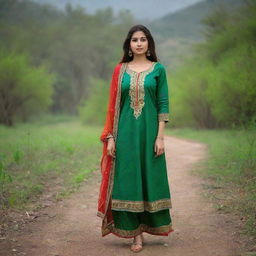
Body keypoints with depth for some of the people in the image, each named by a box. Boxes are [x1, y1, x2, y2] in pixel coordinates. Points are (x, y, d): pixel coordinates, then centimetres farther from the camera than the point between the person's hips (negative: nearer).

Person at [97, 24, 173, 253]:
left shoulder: (158, 69, 3)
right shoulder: (120, 70, 7)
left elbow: (163, 104, -1)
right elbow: (113, 105, 6)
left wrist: (160, 137, -8)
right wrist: (110, 137, -1)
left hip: (149, 131, -1)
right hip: (125, 132, 1)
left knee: (150, 177, 4)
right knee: (128, 179, 1)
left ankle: (150, 224, 20)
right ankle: (136, 233, 9)